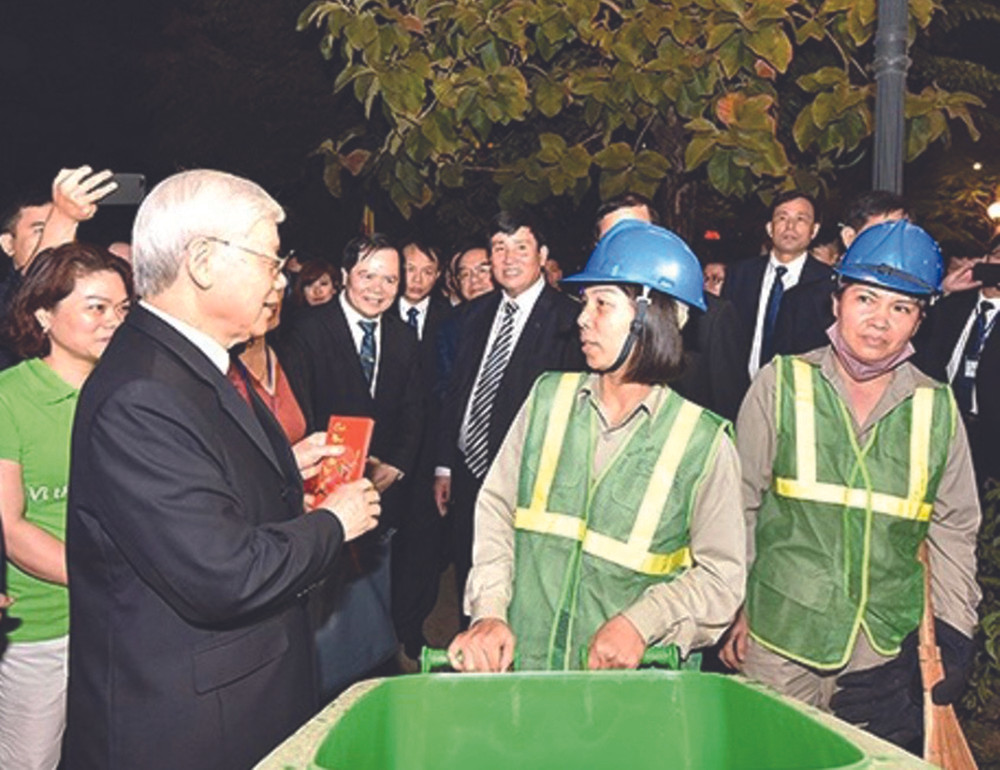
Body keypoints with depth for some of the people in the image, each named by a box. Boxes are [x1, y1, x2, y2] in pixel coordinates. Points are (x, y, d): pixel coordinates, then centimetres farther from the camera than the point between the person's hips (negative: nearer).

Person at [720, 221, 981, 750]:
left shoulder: (937, 410, 2)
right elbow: (739, 503, 2)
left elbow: (954, 529, 11)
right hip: (778, 643, -1)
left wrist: (952, 631, 5)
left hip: (889, 649, 2)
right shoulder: (781, 385, -4)